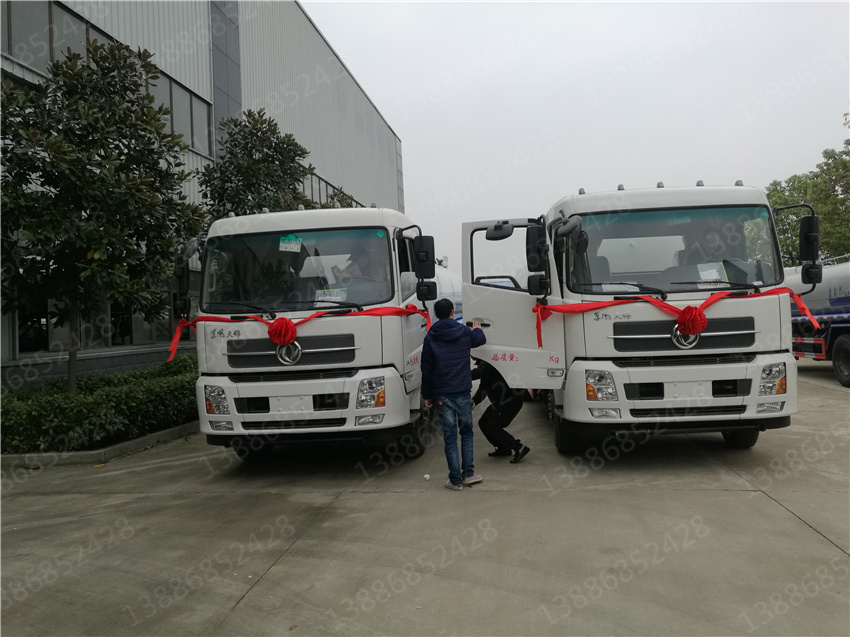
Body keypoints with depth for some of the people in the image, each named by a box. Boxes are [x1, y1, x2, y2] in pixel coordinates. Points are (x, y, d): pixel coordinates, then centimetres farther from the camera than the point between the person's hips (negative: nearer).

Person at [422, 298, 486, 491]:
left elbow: (427, 370, -3)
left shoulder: (430, 338, -5)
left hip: (442, 395, -1)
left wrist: (427, 395, 7)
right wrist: (477, 329, 44)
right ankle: (468, 473, 12)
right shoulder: (464, 332, -2)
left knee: (450, 437, 3)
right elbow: (480, 340, 21)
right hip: (463, 392, 1)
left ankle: (456, 480, 5)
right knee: (466, 432, 16)